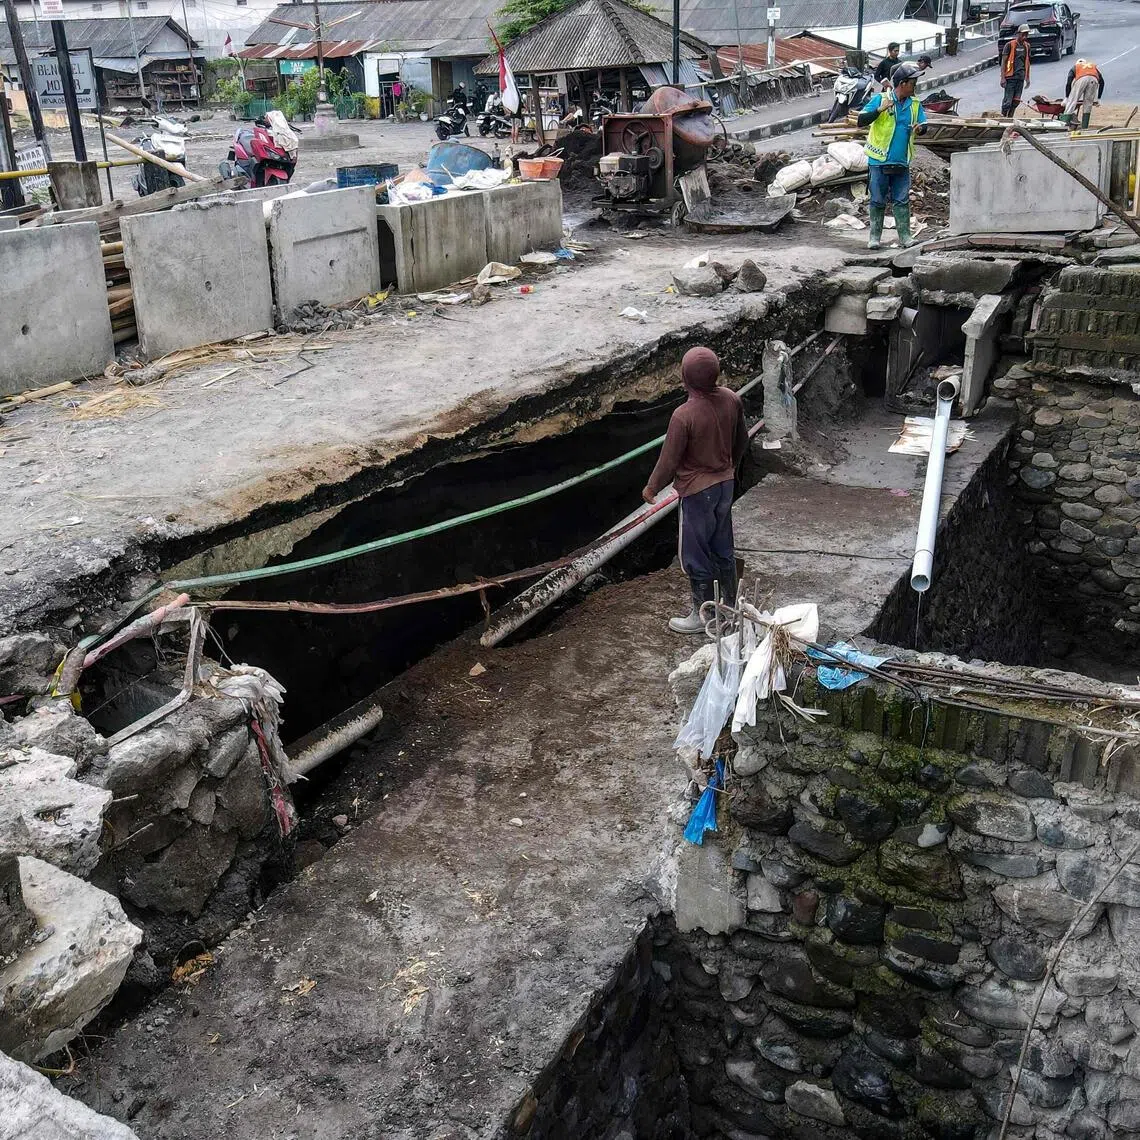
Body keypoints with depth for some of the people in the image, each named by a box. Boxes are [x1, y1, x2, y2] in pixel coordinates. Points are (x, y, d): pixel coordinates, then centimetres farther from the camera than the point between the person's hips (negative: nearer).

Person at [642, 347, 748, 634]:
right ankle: (730, 605, 36)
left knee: (696, 557, 9)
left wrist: (652, 488, 1)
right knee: (723, 548, 22)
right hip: (725, 484, 7)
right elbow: (741, 441, 8)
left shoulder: (683, 416, -27)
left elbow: (669, 460, -16)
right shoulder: (731, 399, -8)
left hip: (697, 492, -7)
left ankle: (702, 616, 22)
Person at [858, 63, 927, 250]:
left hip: (902, 162, 3)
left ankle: (905, 236, 7)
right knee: (878, 201, 3)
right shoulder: (880, 99, -5)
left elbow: (924, 125, 13)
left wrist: (920, 128, -11)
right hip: (879, 161, -3)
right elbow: (861, 121, -11)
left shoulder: (915, 104, 9)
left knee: (902, 201, 4)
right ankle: (875, 236, 12)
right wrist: (880, 110, -25)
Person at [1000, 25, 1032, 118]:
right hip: (1010, 77, -6)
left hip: (1021, 77, 6)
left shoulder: (1026, 46, 13)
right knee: (1008, 100, -8)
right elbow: (1003, 61, -6)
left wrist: (1027, 78, 20)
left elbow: (1027, 62, 22)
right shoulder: (1010, 45, -5)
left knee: (1016, 100, 6)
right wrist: (1003, 78, -13)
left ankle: (1010, 117, 16)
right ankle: (1003, 117, 3)